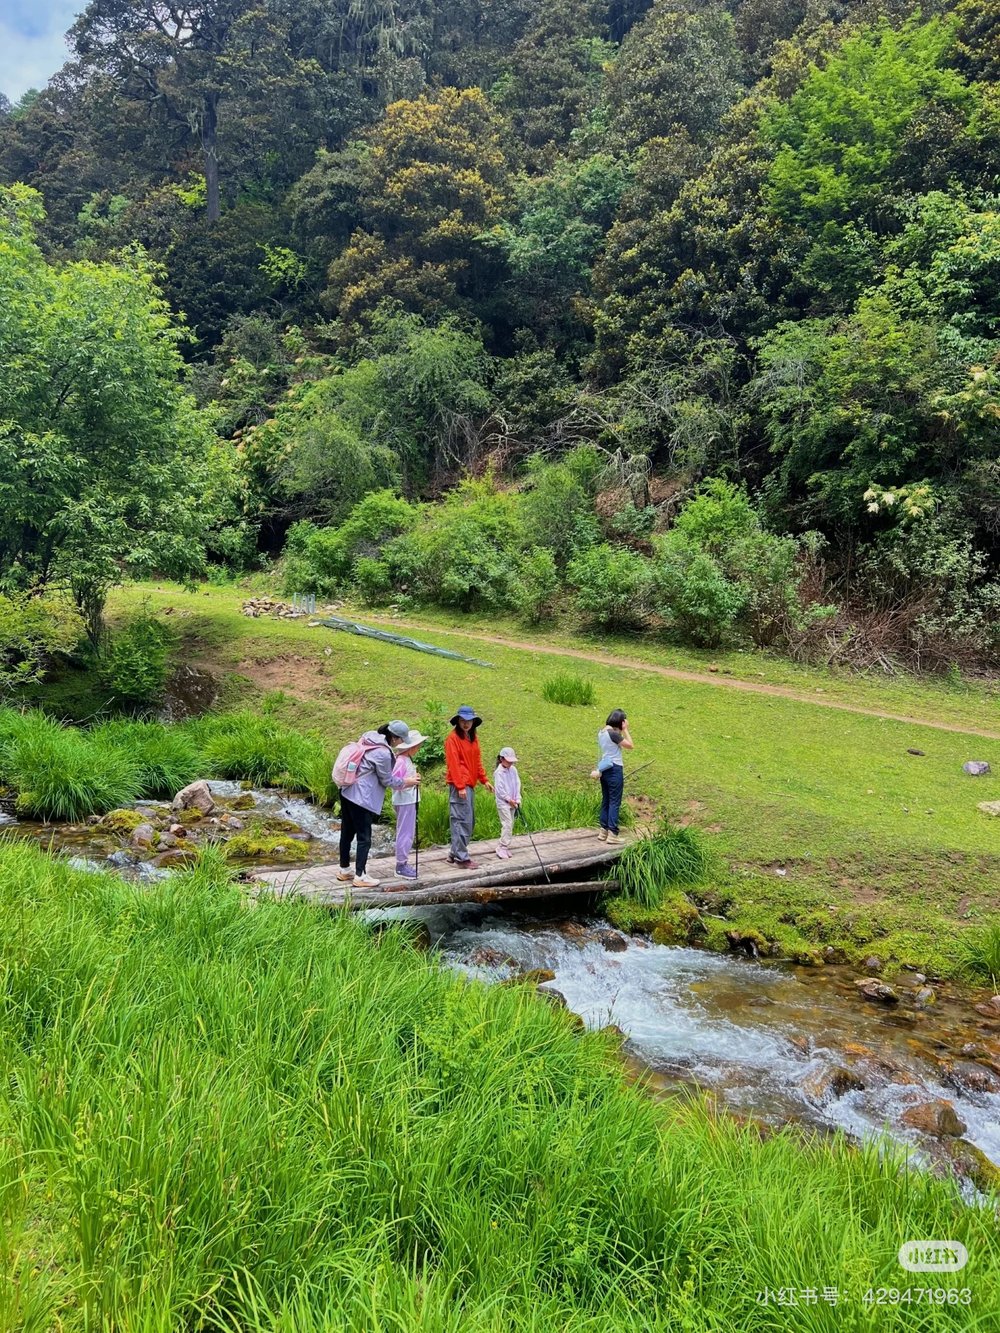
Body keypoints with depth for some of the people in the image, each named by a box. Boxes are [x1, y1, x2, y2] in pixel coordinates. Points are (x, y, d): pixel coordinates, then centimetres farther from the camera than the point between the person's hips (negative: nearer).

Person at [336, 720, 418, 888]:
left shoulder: (370, 738, 4)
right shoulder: (383, 753, -21)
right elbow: (387, 780, -9)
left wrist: (392, 758, 11)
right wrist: (408, 782, 4)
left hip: (348, 792, 9)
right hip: (361, 798, -9)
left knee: (347, 832, 19)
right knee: (364, 837, 2)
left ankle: (344, 869, 31)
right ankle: (360, 876, 9)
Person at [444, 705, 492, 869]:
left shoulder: (473, 738, 16)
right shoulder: (453, 738, -9)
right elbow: (453, 763, -15)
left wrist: (484, 780, 14)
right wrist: (460, 786, -19)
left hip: (470, 785, 9)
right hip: (459, 785, -9)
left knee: (469, 821, 12)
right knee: (462, 820, -9)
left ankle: (455, 853, 20)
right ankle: (462, 858, -6)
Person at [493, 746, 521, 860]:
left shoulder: (513, 770, 7)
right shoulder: (499, 772, -11)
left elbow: (517, 785, 6)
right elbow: (499, 789, -14)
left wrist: (517, 799, -3)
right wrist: (509, 800, -12)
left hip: (512, 802, 7)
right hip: (503, 802, -7)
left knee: (510, 825, 8)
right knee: (507, 825, -12)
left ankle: (504, 848, 16)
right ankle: (503, 849, -8)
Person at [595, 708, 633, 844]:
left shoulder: (601, 732, 8)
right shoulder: (613, 733, -18)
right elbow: (630, 746, -12)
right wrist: (625, 729, -7)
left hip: (605, 769, 9)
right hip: (615, 770, -8)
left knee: (606, 801, 13)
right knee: (615, 802, -3)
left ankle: (603, 831, 18)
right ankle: (612, 834, -3)